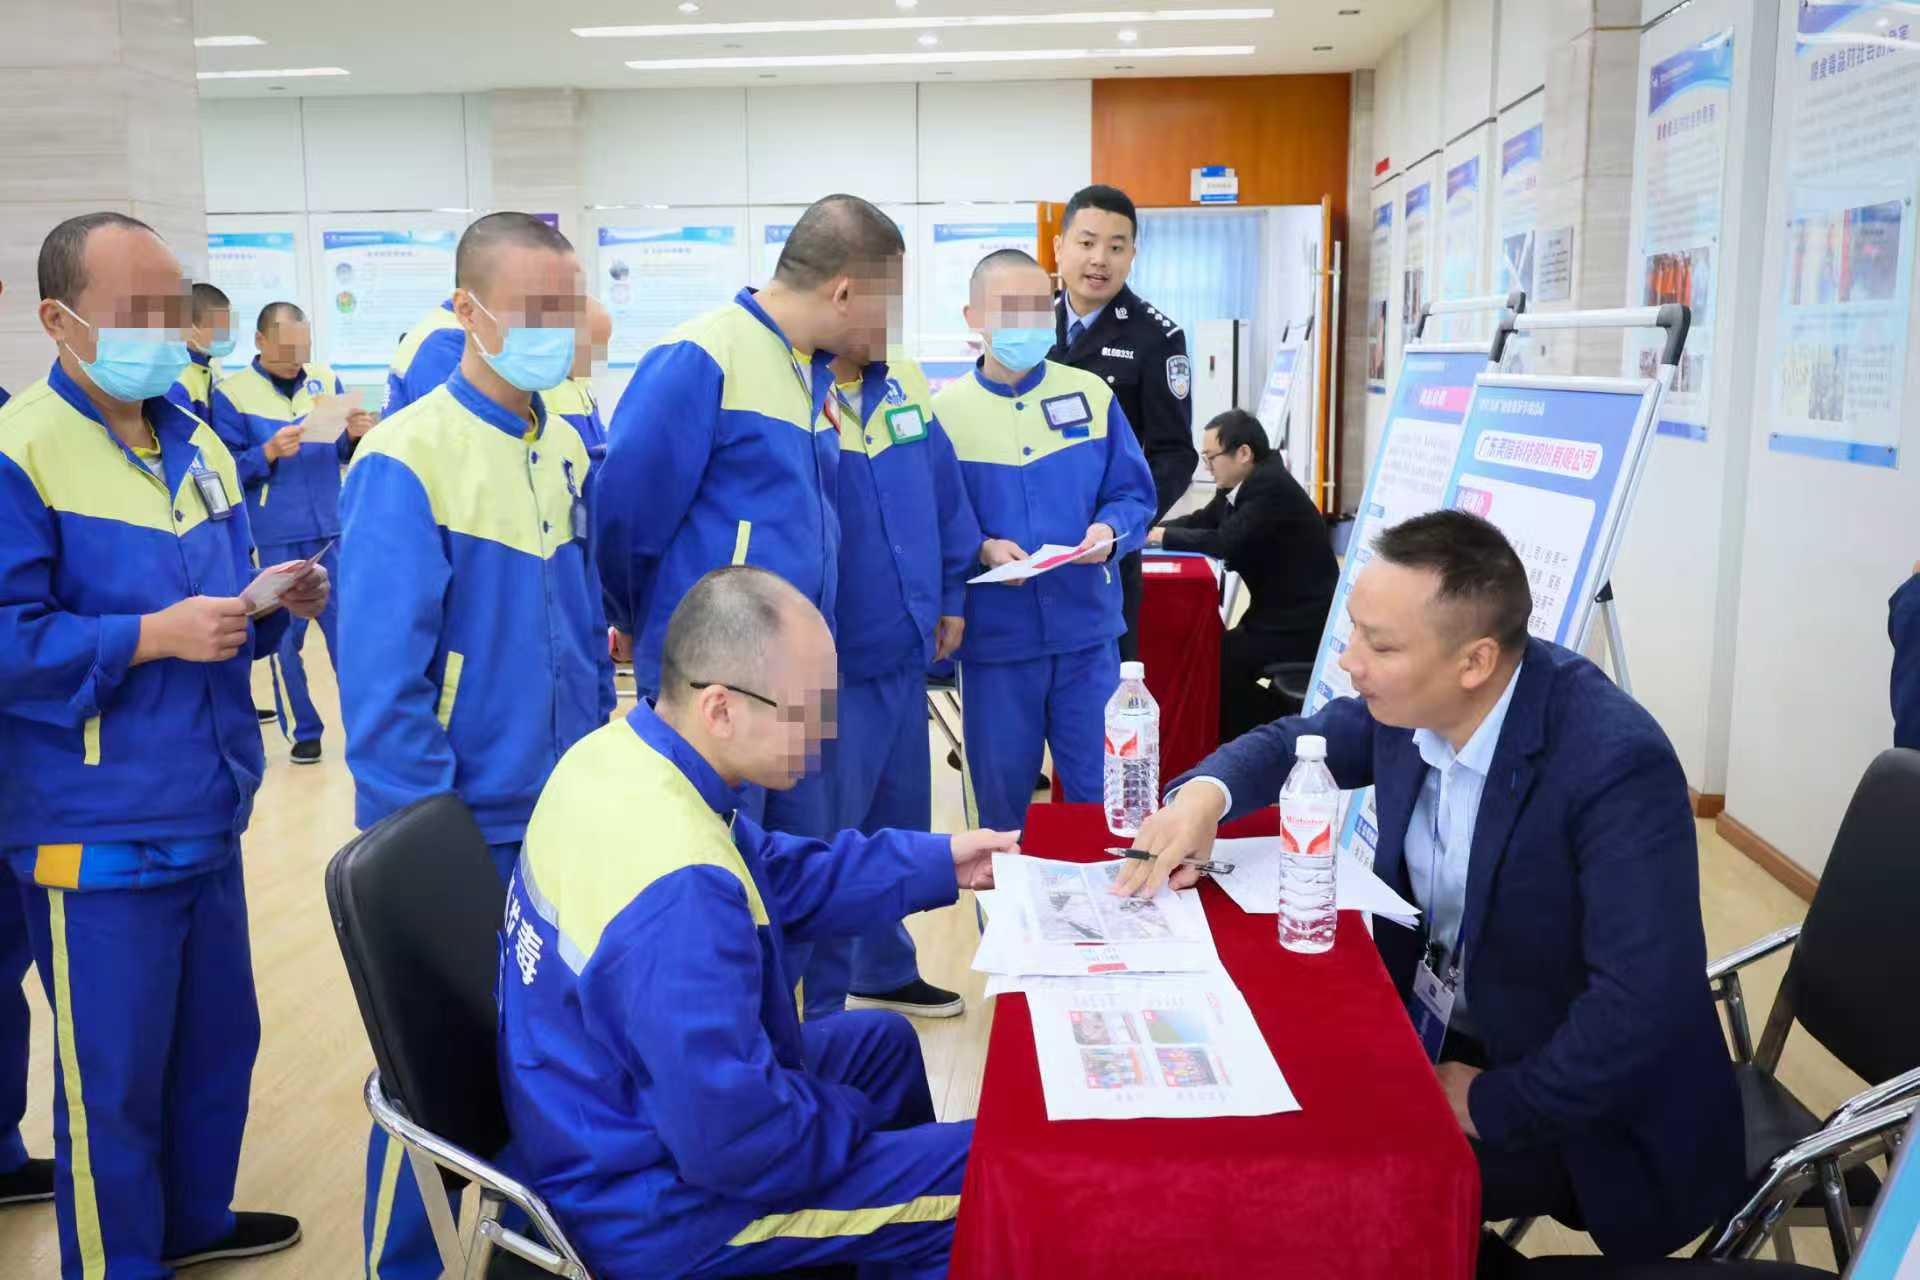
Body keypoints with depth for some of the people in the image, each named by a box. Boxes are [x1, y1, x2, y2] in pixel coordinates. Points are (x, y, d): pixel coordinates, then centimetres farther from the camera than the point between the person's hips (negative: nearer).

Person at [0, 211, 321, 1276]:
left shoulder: (199, 446, 10)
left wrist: (272, 602, -3)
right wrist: (149, 636, -23)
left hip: (204, 812, 7)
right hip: (96, 830, -7)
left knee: (219, 1041, 19)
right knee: (114, 1075, 7)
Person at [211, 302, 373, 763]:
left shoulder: (326, 380, 5)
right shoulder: (231, 394, -4)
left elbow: (343, 455, 8)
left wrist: (354, 437, -14)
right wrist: (269, 452, -23)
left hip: (331, 531, 2)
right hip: (274, 539, -2)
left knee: (346, 630, 4)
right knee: (286, 637, 8)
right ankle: (306, 730, 21)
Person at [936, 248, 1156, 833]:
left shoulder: (1092, 395, 2)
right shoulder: (944, 412, -2)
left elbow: (1134, 495, 4)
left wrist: (1110, 530, -16)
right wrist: (981, 549, -20)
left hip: (1087, 630, 1)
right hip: (994, 636, -1)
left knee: (1099, 790, 10)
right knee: (1001, 794, 11)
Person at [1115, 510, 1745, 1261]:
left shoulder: (1616, 762, -30)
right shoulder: (1412, 702, -10)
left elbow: (1644, 1006, -32)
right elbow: (1292, 743, 8)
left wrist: (1492, 1106, -23)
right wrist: (1203, 795, -13)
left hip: (1570, 1099, -6)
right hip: (1420, 1018, 7)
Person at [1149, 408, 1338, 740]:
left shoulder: (1271, 486, -21)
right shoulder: (1242, 485, 7)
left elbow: (1225, 543, -27)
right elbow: (1200, 522, 14)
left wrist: (1165, 536, -13)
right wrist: (1146, 532, -2)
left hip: (1302, 626, -10)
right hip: (1279, 615, 10)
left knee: (1214, 660, -14)